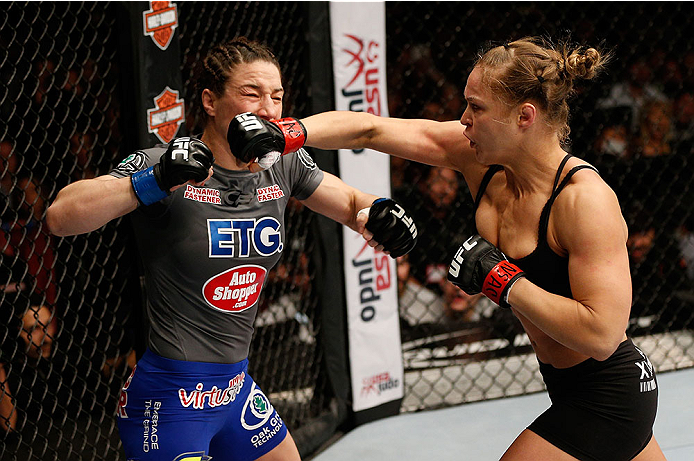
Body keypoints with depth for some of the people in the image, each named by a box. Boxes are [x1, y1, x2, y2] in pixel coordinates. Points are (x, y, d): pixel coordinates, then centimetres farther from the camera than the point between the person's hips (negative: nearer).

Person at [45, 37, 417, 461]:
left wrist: (377, 213, -8)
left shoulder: (285, 166, 2)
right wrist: (158, 180, -39)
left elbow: (353, 203, 17)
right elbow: (61, 217, -27)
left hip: (236, 388, 7)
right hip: (171, 395, -7)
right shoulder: (163, 164, -16)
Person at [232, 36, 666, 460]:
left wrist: (502, 280, -28)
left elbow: (600, 335, -33)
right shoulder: (481, 157, -5)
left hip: (608, 399, -8)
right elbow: (370, 130, -5)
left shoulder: (586, 199, -27)